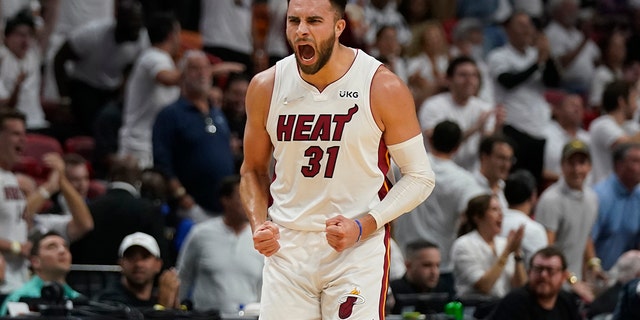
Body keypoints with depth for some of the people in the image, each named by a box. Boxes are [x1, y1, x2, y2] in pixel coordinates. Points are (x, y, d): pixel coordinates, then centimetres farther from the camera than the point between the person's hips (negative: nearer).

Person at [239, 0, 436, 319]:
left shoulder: (383, 88, -9)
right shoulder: (265, 88, 0)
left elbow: (420, 176, -3)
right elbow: (253, 170, 15)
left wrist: (362, 227, -15)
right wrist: (259, 224, -3)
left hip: (359, 249, -3)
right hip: (286, 248, 3)